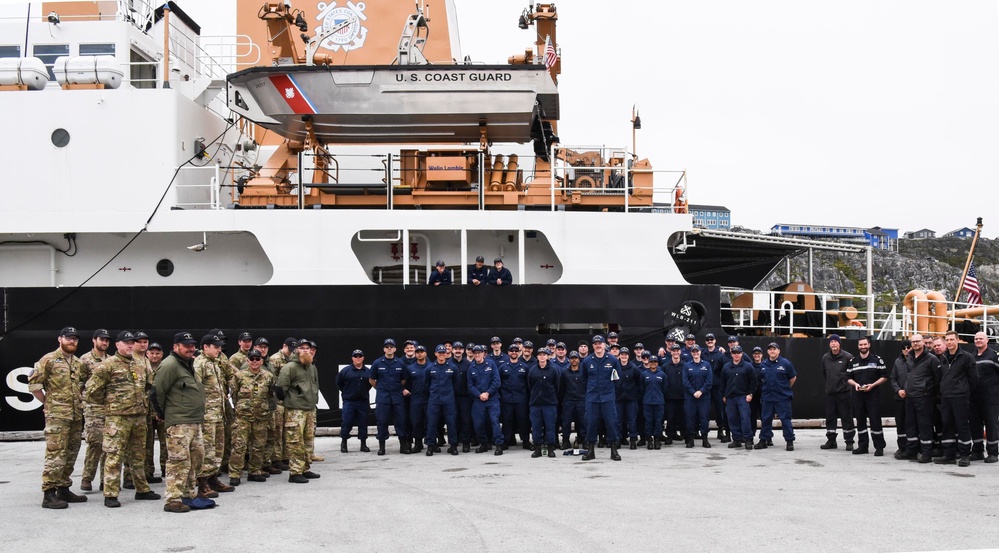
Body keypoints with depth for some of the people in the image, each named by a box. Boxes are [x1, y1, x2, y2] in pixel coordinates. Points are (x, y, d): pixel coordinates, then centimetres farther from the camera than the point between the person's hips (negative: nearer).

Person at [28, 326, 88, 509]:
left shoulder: (78, 363, 15)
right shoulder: (49, 360, -6)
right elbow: (33, 383, -9)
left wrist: (80, 401, 12)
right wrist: (47, 402, -5)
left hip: (76, 415, 7)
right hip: (57, 415, -7)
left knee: (71, 454, 10)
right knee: (56, 454, -11)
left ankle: (63, 489, 19)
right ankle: (48, 494, -8)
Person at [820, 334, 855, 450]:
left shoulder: (847, 357, -8)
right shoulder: (825, 357, 8)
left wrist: (847, 382, -2)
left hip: (844, 392, -5)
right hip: (830, 392, 5)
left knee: (847, 417, -1)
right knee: (830, 417, 8)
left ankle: (849, 442, 6)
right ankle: (831, 441, 17)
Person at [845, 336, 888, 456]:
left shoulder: (877, 360, 1)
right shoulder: (852, 362, 11)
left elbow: (884, 377, 1)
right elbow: (848, 378, 15)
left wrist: (872, 385, -12)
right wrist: (855, 384, -6)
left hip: (873, 394, -4)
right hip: (858, 395, 4)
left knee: (875, 420, -5)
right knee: (860, 421, 6)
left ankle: (879, 447, 0)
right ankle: (862, 446, 14)